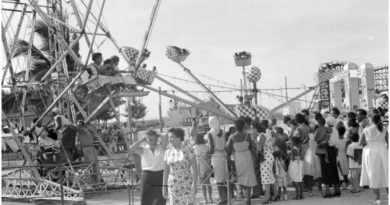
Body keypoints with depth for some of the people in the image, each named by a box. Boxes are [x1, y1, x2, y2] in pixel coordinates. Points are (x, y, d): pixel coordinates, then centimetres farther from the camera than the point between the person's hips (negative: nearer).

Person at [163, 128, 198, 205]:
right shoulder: (168, 152, 5)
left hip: (187, 184, -3)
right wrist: (164, 186, 6)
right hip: (173, 185, 3)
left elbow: (195, 168, -7)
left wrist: (195, 183, -14)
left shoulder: (188, 150, -6)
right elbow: (166, 170, 10)